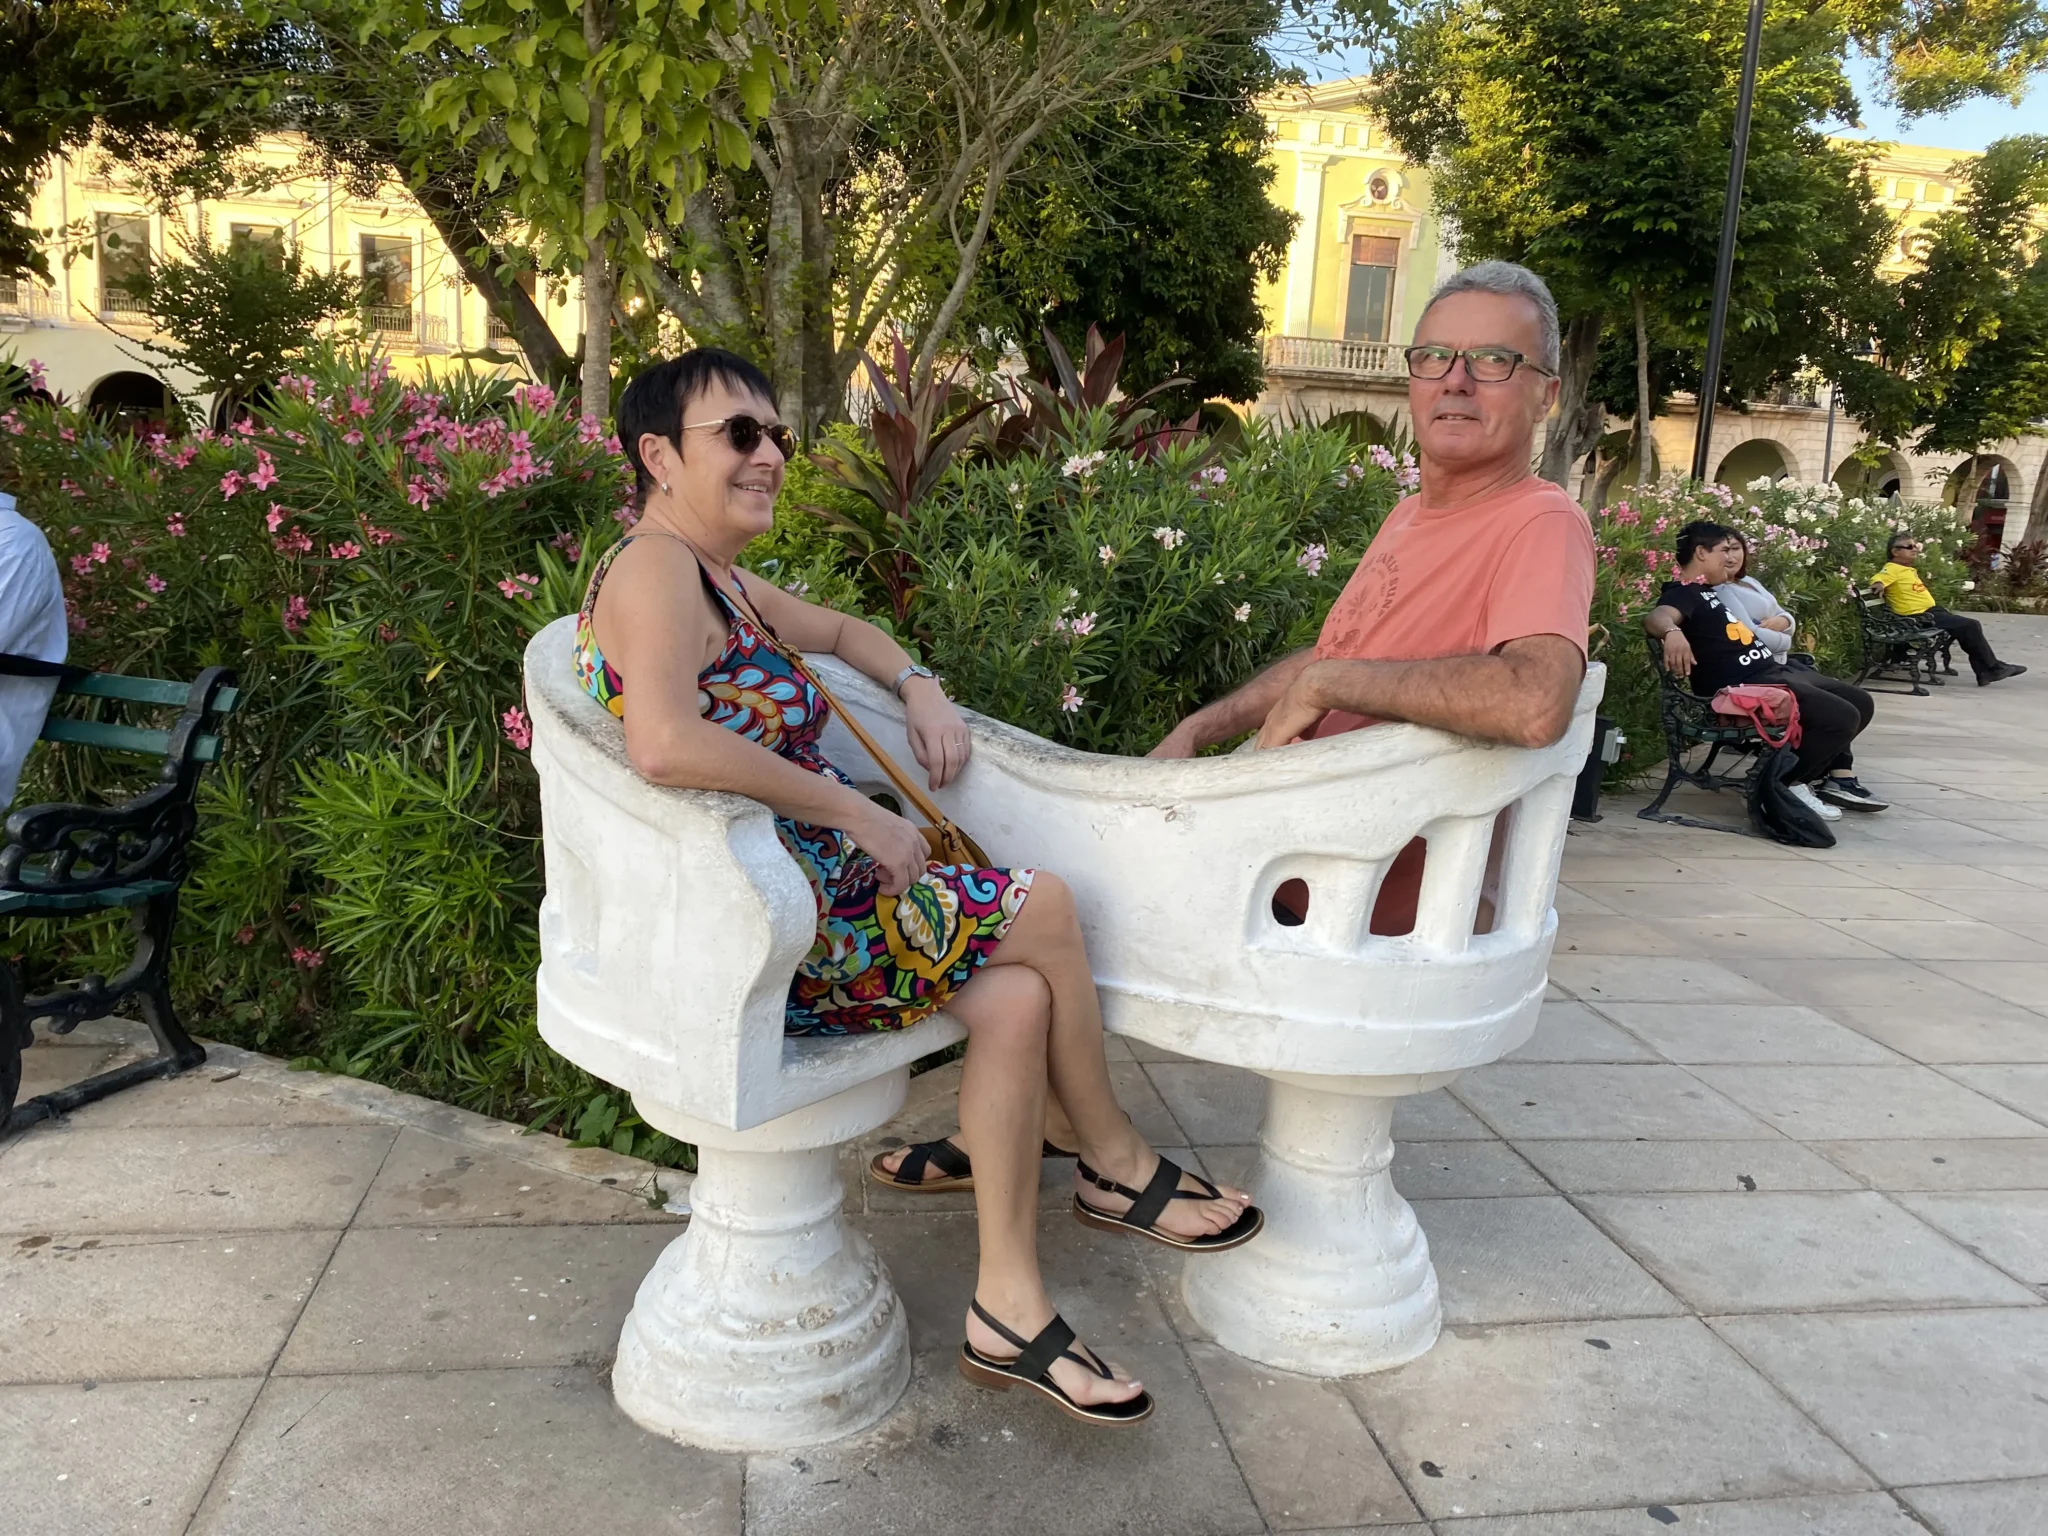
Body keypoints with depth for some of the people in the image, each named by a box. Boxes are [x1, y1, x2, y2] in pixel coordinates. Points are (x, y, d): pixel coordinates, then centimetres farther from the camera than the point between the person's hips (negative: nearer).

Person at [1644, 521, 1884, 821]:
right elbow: (1656, 616, -38)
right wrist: (1672, 632, -57)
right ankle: (1790, 786, -7)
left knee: (1861, 703, 17)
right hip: (1746, 685, -11)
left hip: (1775, 670, 11)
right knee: (1842, 717, -21)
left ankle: (1838, 777, 25)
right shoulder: (1684, 592, -11)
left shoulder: (1712, 590, 20)